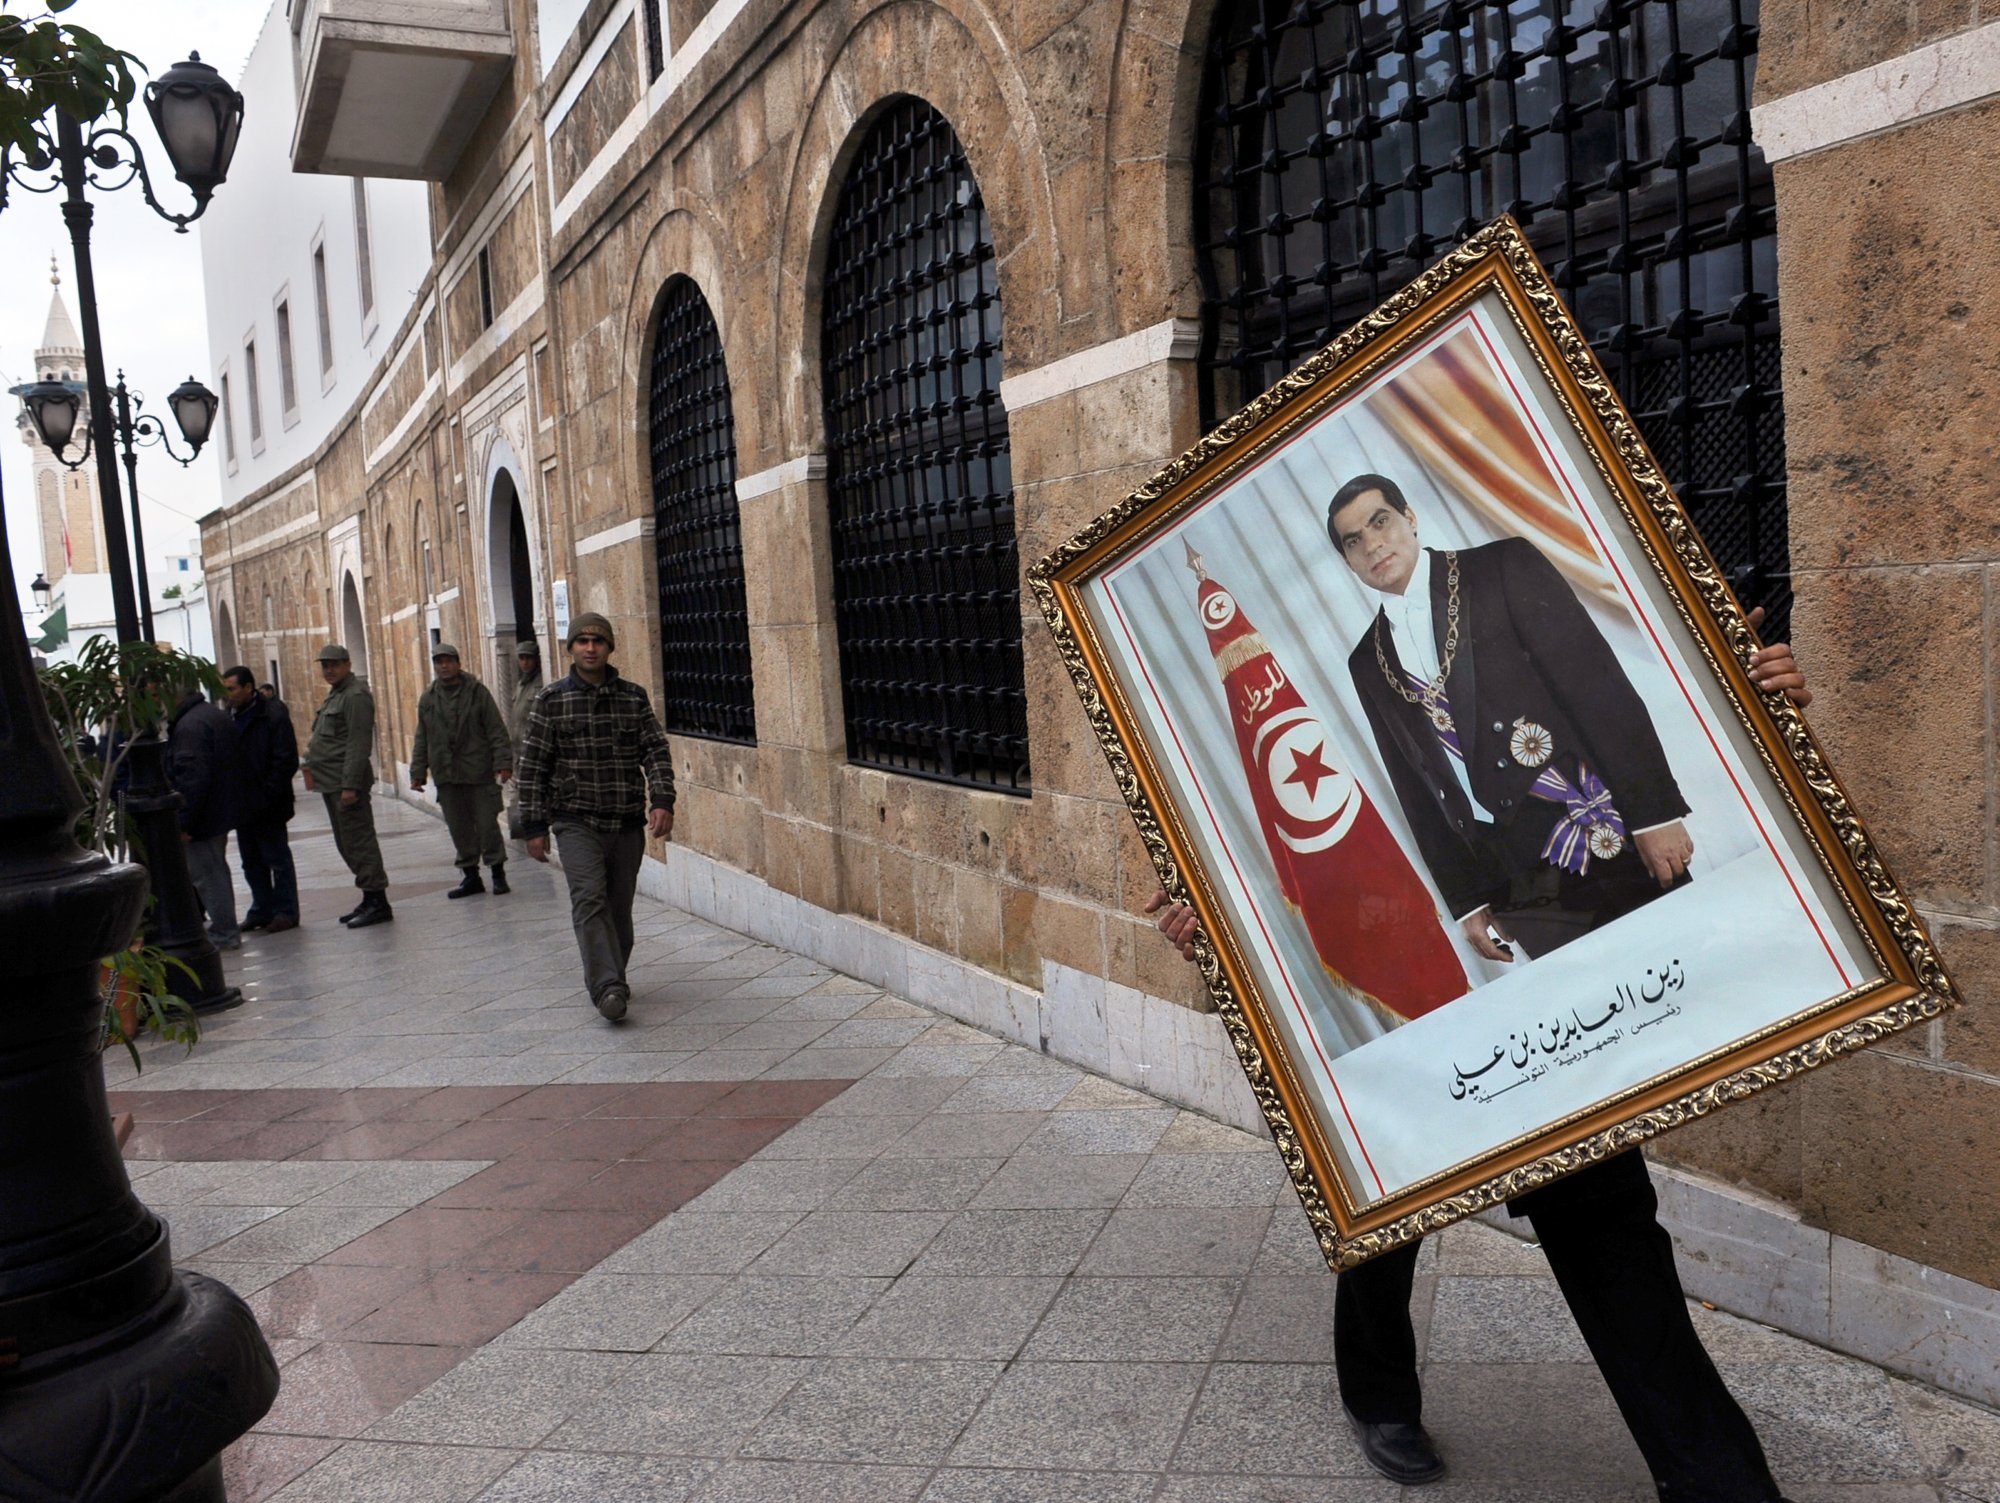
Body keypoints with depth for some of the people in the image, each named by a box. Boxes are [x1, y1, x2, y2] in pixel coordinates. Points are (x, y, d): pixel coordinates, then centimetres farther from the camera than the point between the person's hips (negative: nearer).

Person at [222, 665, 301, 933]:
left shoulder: (273, 715, -12)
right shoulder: (230, 717, 10)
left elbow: (287, 761, -16)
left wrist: (267, 795, -19)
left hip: (267, 806, -8)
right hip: (243, 805, 8)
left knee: (277, 858, 2)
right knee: (251, 861, 14)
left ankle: (286, 911, 9)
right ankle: (262, 910, 24)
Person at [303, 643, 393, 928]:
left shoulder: (355, 696, -13)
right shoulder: (334, 694, 20)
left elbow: (358, 744, -20)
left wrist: (350, 785, -23)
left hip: (347, 783, -11)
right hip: (331, 783, 11)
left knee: (359, 842, -9)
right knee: (347, 844, 13)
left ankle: (378, 902, -6)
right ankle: (370, 900, 20)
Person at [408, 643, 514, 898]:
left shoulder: (477, 692, 0)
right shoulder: (428, 700, 11)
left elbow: (496, 731, -3)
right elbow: (422, 741, 16)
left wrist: (503, 762, -11)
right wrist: (418, 773, 11)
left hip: (479, 773, -4)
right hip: (446, 777, 4)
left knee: (487, 824, -2)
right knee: (458, 829, 6)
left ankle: (498, 872, 10)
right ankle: (470, 876, 15)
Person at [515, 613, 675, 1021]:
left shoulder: (634, 697, 6)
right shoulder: (550, 701, 0)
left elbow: (657, 753, 4)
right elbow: (531, 767, 3)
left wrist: (662, 801, -11)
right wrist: (534, 826, 0)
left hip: (628, 823, 3)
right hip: (577, 822, -2)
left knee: (619, 908, 8)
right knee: (590, 899, -18)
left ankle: (608, 980, 25)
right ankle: (608, 987, -24)